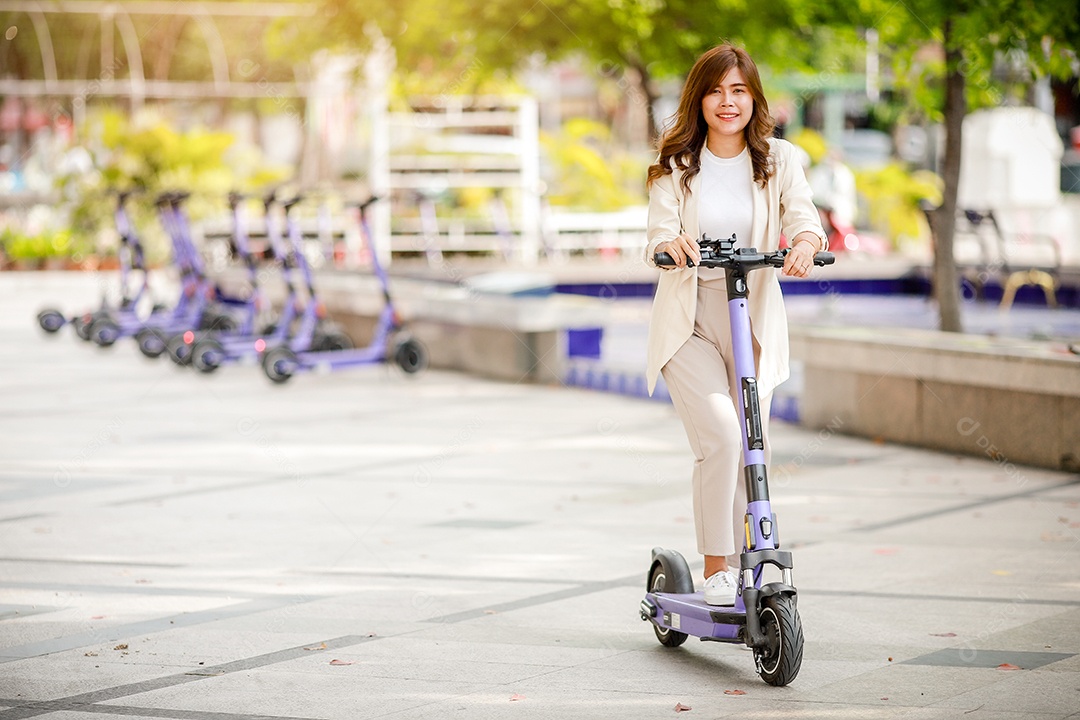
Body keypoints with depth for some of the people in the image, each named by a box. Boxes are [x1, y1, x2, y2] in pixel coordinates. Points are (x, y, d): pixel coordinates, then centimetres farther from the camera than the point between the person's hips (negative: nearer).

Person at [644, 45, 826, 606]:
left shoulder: (778, 160, 4)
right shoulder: (675, 166, 3)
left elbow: (803, 216, -10)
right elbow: (658, 240, -6)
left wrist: (805, 244, -34)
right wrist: (673, 245, -30)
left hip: (754, 324, 2)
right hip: (688, 324, -2)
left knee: (748, 450, 5)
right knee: (720, 435, -22)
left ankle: (740, 568, 22)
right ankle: (715, 570, -12)